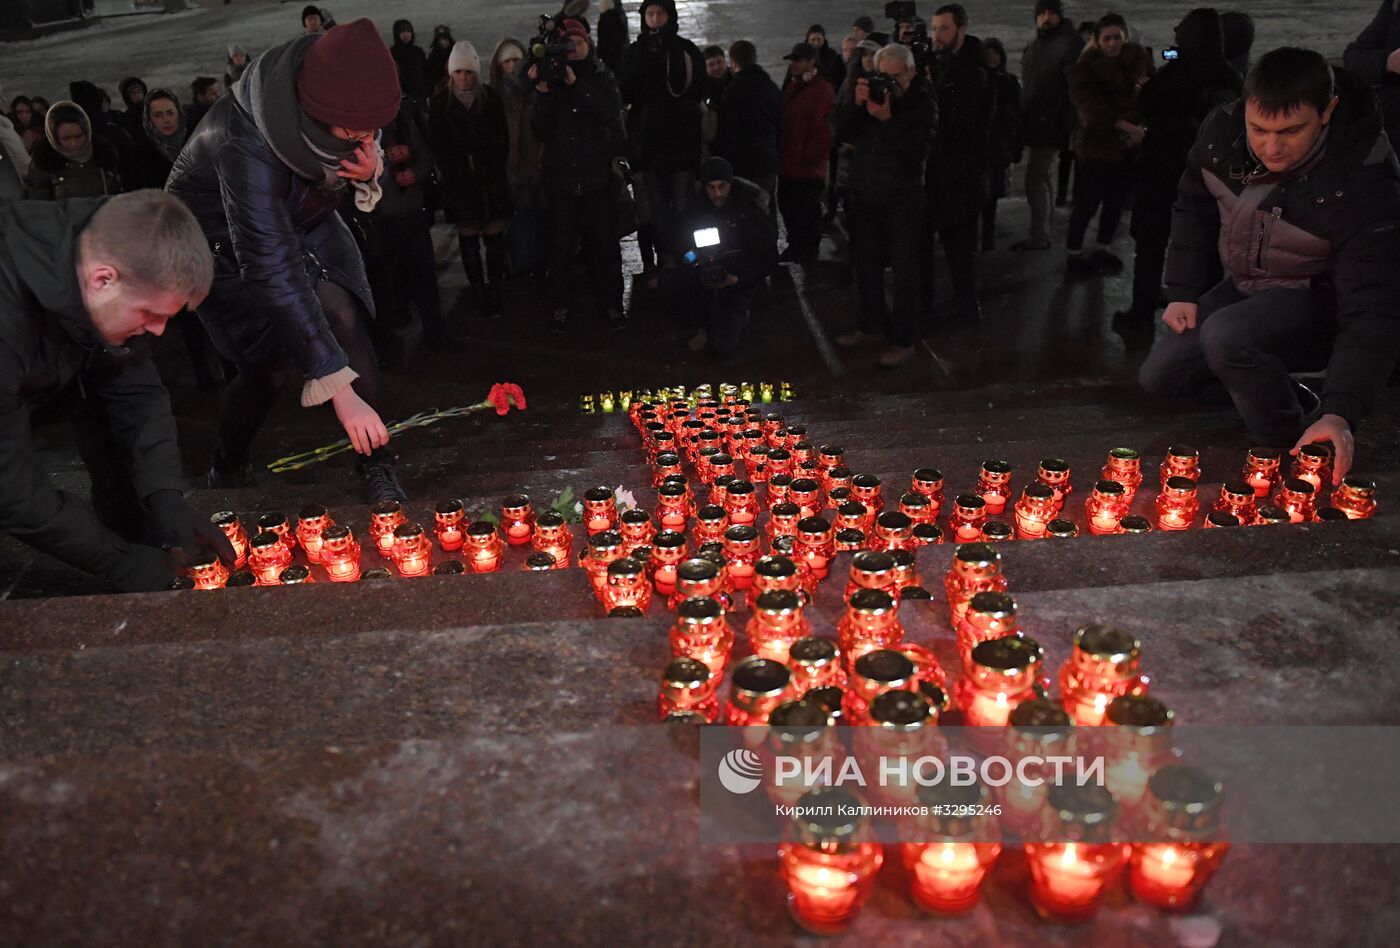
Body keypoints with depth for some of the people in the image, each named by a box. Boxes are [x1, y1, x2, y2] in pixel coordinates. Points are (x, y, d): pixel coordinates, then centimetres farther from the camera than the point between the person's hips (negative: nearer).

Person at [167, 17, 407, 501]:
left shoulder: (345, 108, -25)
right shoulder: (246, 144, -41)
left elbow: (366, 151, 0)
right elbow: (272, 270, -44)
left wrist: (370, 171, -29)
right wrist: (340, 388, -47)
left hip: (298, 219, 5)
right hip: (225, 238, -4)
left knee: (345, 320, -18)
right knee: (271, 361, -11)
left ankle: (377, 470, -11)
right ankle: (227, 467, 18)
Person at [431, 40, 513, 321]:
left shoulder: (491, 97, 2)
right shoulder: (440, 103, 0)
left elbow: (502, 140, 4)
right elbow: (438, 147, 1)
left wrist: (491, 169, -6)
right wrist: (457, 174, -7)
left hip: (491, 179, 0)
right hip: (459, 182, 0)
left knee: (495, 237, -2)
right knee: (468, 238, 3)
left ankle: (494, 291, 5)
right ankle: (477, 290, 10)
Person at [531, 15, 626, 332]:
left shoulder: (602, 77, 6)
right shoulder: (550, 78, 3)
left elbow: (611, 113, -15)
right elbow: (541, 133, -4)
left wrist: (575, 83, -21)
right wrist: (543, 94, -18)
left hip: (596, 178, 0)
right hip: (560, 179, 0)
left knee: (605, 245, 2)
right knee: (562, 247, 4)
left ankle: (612, 303, 15)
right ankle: (562, 306, 16)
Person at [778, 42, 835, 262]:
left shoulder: (822, 90, -10)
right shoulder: (791, 87, 16)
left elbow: (824, 128, -15)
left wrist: (811, 156, -14)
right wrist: (781, 154, 13)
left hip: (809, 167, -8)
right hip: (788, 165, 8)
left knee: (808, 212, -1)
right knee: (787, 207, 15)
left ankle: (809, 253, 10)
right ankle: (795, 247, 29)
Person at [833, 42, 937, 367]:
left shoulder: (922, 102, -6)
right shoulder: (871, 93, 7)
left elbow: (918, 151, -20)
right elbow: (842, 133, -2)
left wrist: (887, 119, -27)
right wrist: (857, 104, -18)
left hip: (902, 200, -5)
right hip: (865, 195, 6)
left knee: (904, 271, -1)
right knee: (866, 265, 14)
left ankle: (903, 340, 6)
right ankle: (872, 327, 28)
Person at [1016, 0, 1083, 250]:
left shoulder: (1070, 44, -10)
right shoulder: (1033, 47, 18)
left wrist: (1070, 125, -24)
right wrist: (1022, 119, 16)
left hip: (1049, 124, -9)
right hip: (1033, 123, 9)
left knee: (1035, 179, -11)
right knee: (1042, 177, 18)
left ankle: (1038, 236, -7)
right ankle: (1043, 231, 30)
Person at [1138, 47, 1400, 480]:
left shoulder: (1365, 184, -31)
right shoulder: (1222, 130, -16)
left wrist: (1340, 414, -43)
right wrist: (1183, 291, -3)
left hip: (1315, 298, -6)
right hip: (1245, 284, 6)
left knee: (1225, 335, -36)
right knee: (1158, 376, 1)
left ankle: (1289, 440, -9)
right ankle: (1287, 393, 19)